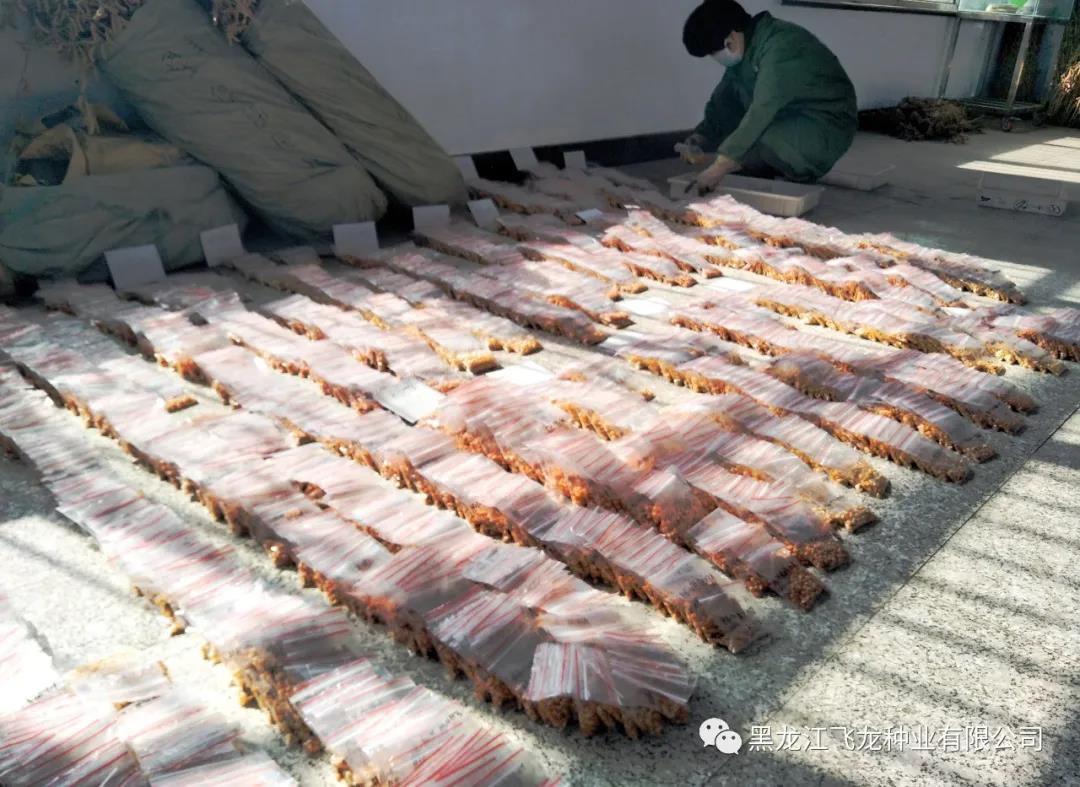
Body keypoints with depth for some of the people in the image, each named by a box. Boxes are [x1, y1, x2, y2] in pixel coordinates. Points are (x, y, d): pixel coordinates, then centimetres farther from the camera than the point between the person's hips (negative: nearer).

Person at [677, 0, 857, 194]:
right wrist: (699, 140, -14)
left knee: (754, 138, -33)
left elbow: (762, 111, -35)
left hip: (828, 127, -9)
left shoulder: (781, 45, -26)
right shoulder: (746, 49, 1)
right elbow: (722, 102, 3)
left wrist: (721, 166, -40)